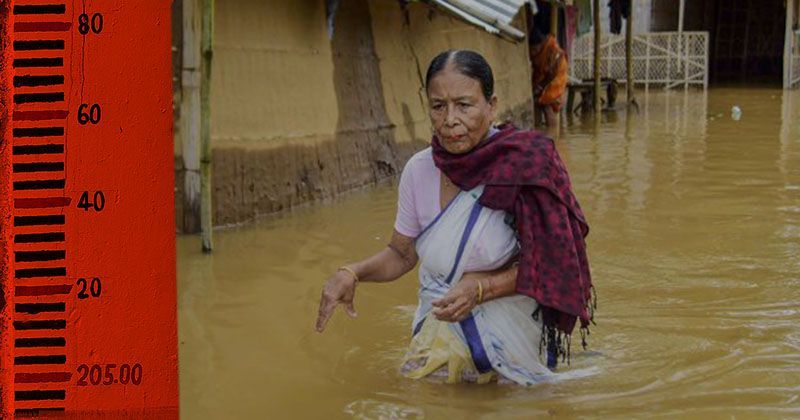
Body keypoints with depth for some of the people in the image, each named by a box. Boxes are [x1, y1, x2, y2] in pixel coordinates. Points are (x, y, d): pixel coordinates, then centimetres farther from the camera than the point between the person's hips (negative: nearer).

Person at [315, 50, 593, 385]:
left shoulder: (525, 165, -17)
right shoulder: (419, 170, -3)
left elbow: (543, 263, -11)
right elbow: (402, 254, 10)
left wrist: (481, 288, -25)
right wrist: (352, 274, -9)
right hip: (439, 327, 4)